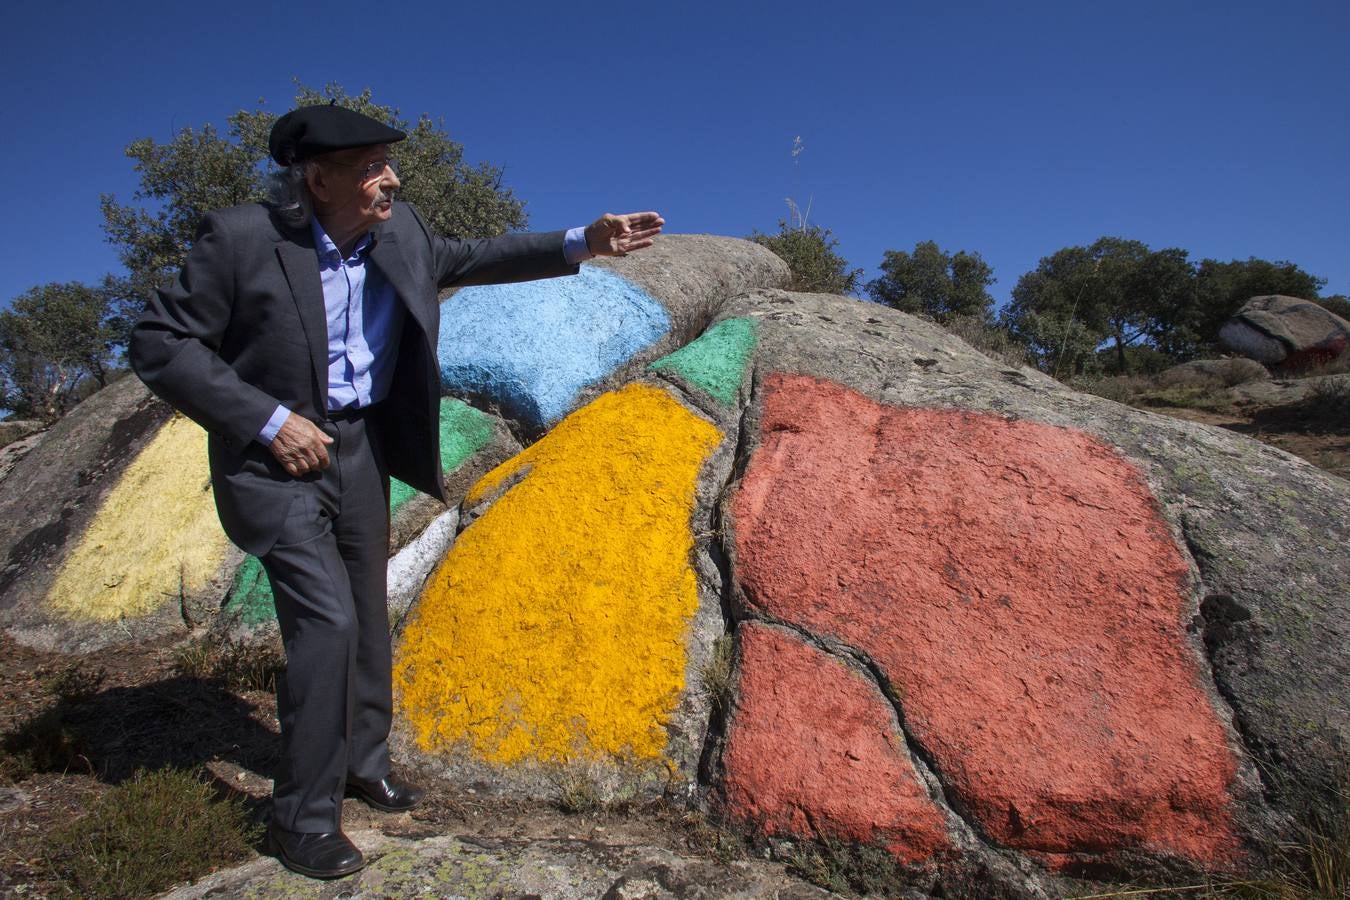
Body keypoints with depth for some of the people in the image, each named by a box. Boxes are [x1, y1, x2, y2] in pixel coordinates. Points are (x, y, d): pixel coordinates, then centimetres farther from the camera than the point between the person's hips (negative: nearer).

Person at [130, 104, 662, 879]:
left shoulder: (400, 232, -3)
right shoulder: (241, 238, -18)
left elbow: (467, 259, 13)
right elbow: (160, 344, -14)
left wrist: (582, 244, 3)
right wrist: (269, 420, -22)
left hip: (362, 451, 6)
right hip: (276, 458, -6)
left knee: (368, 616, 14)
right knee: (327, 622, -12)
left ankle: (364, 761, 36)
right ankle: (303, 817, 8)